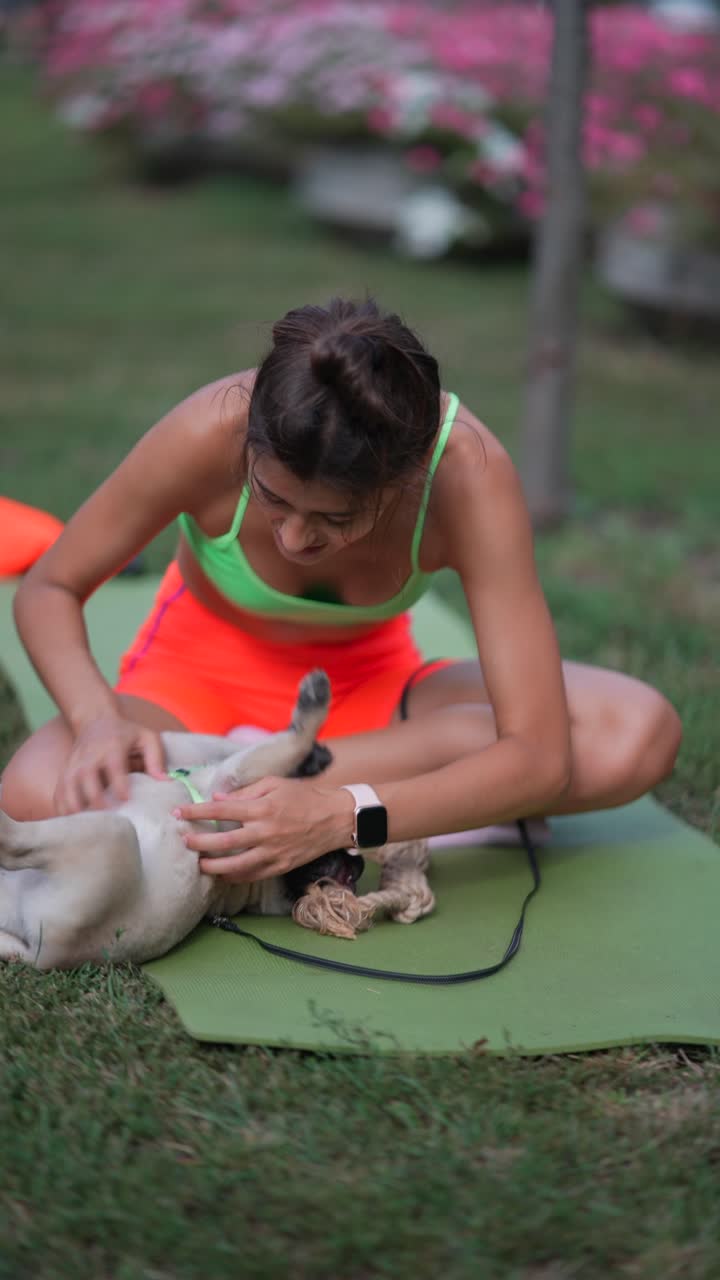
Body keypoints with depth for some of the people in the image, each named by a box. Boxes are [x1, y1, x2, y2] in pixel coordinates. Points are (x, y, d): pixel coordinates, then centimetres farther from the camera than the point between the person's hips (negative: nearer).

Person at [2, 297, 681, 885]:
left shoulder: (466, 469, -32)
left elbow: (541, 757, -33)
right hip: (203, 669, 0)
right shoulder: (211, 431, -31)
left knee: (639, 734, -24)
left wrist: (340, 815, -46)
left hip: (368, 680, 1)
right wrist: (97, 716, -35)